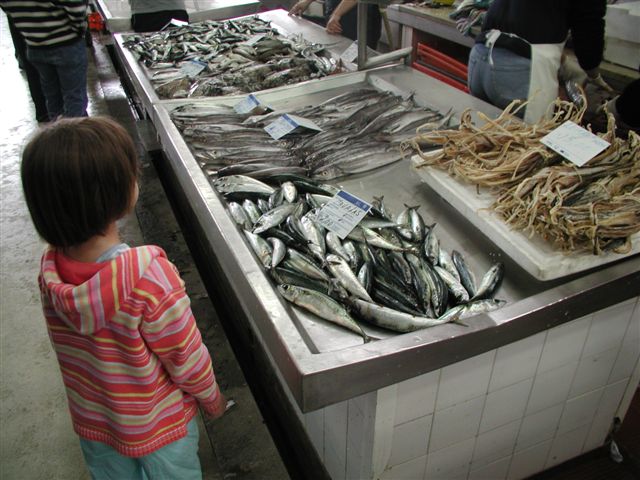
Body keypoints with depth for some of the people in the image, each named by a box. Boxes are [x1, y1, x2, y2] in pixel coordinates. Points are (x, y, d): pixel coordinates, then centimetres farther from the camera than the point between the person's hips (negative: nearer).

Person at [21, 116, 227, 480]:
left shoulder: (50, 272, -18)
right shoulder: (150, 277, -37)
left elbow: (78, 349, -2)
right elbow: (188, 359, -24)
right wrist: (213, 400, -4)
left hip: (91, 424, 5)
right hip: (159, 428, -4)